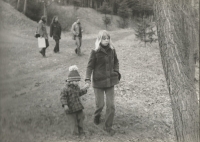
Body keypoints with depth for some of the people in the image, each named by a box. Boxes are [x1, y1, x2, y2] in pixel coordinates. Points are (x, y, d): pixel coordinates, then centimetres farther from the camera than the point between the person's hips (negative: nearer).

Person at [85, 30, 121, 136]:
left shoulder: (112, 50, 1)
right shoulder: (95, 52, -10)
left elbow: (116, 61, 16)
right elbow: (90, 66, -7)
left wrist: (116, 72, 4)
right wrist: (88, 78, -17)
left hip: (110, 81, 3)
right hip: (98, 81, -3)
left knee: (111, 105, 3)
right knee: (100, 104, 4)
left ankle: (108, 126, 18)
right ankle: (97, 116, 39)